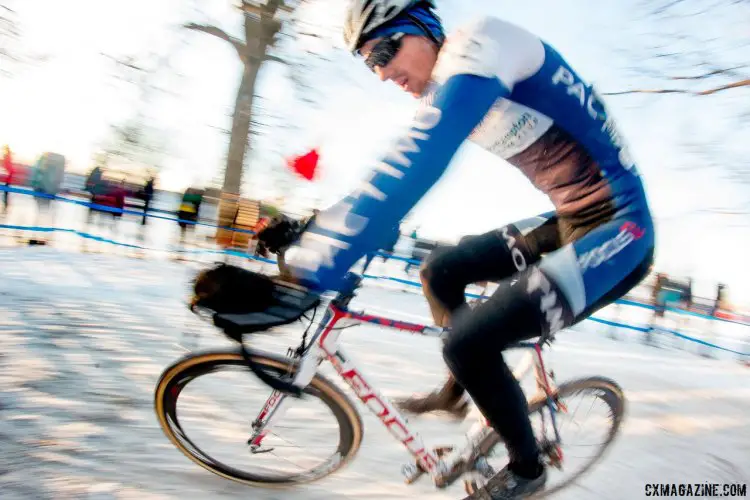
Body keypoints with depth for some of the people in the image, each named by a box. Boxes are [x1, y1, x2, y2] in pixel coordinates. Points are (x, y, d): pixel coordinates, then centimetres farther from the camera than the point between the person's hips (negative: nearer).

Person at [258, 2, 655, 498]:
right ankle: (461, 385, 32)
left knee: (469, 341, -15)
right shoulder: (449, 95, 10)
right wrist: (319, 229, 15)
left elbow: (412, 165, -34)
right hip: (567, 222, 9)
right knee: (440, 271, 10)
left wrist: (314, 265, -38)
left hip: (619, 231, -9)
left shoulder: (477, 44, -19)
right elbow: (406, 168, 17)